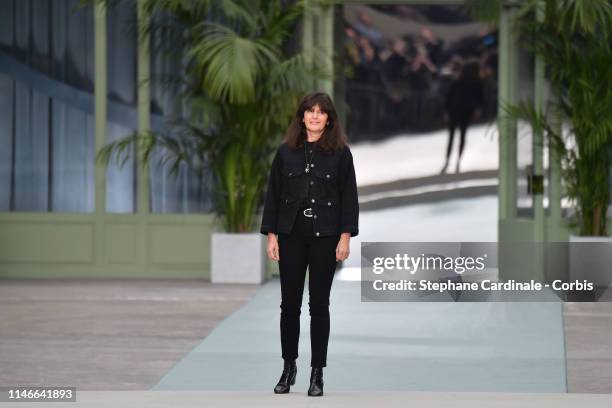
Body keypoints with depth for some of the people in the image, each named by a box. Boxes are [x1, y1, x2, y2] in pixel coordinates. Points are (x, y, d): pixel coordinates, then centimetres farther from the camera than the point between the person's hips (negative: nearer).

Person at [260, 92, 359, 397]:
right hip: (291, 234, 2)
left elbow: (349, 197, -1)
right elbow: (273, 195, 5)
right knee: (289, 302, 4)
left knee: (319, 303, 1)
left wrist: (345, 236, -8)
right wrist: (271, 235, -1)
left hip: (325, 236, -2)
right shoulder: (285, 152, 5)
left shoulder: (340, 153, 0)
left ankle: (317, 373, 8)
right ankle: (288, 368, 19)